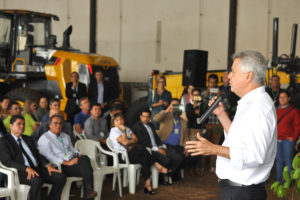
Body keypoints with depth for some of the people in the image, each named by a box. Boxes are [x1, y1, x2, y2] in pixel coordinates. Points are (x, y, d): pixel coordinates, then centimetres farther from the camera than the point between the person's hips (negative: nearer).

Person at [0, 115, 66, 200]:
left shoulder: (28, 139, 25)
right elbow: (7, 161, -10)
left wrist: (47, 165, -1)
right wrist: (27, 169, -23)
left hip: (37, 169, 7)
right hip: (21, 172, -7)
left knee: (61, 177, -14)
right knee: (36, 180, -38)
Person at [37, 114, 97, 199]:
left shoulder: (65, 136, 27)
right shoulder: (44, 139, 1)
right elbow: (50, 157, -11)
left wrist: (79, 155, 1)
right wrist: (67, 163, -19)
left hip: (72, 161, 6)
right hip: (60, 166, -6)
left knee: (85, 158, -28)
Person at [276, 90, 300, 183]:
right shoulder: (276, 110, 11)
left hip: (288, 140, -5)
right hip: (277, 140, 5)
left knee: (288, 161, -2)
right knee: (279, 160, 10)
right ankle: (278, 180, 18)